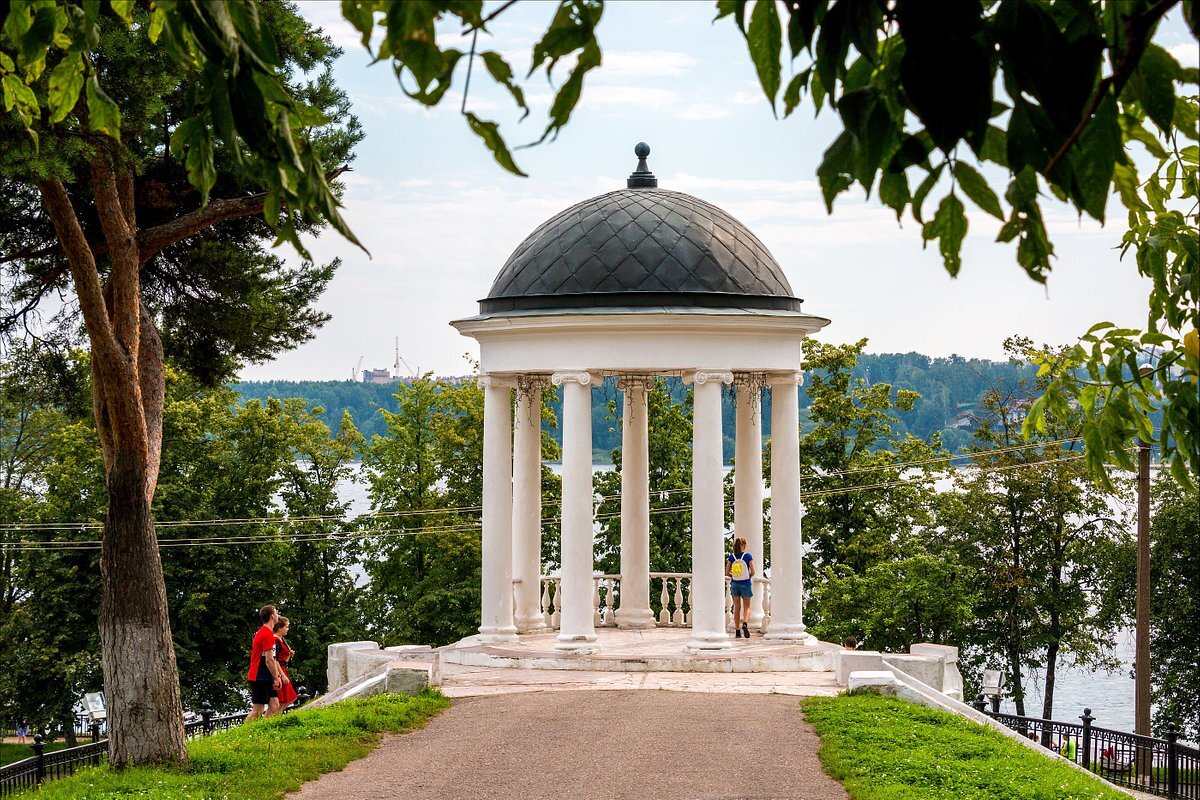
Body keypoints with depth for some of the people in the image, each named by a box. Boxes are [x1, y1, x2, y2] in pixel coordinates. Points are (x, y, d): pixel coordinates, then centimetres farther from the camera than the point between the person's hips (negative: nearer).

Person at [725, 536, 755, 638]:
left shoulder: (731, 557, -3)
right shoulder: (748, 556, -9)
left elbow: (726, 573, -5)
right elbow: (753, 572, -10)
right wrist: (749, 577, 10)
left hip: (735, 584, 2)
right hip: (746, 584, -2)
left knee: (737, 608, 11)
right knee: (746, 607, 9)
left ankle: (737, 631, 10)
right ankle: (744, 623, -19)